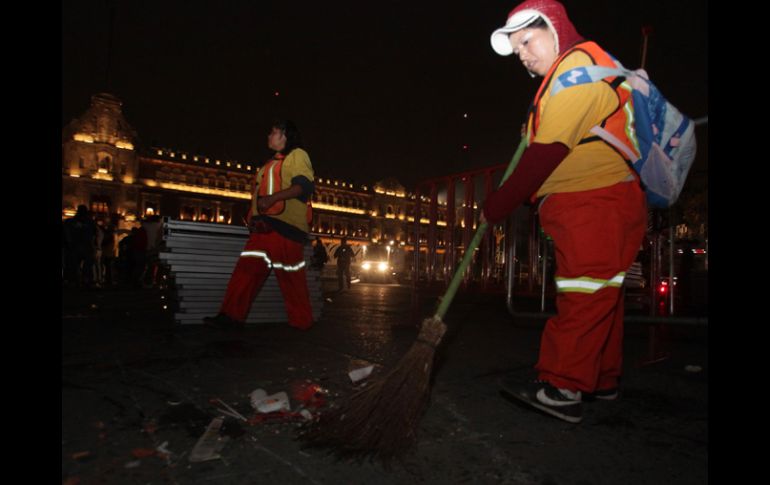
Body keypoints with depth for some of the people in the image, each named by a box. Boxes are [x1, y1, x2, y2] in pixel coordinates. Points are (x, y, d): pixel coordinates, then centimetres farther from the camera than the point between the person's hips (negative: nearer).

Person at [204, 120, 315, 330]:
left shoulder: (297, 155, 4)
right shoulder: (272, 163, 30)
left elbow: (304, 186, -13)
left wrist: (272, 198, -22)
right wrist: (252, 215, 17)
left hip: (285, 224, -8)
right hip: (263, 225, 8)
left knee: (291, 276, -6)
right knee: (247, 269, -2)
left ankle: (302, 321, 4)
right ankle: (232, 316, -3)